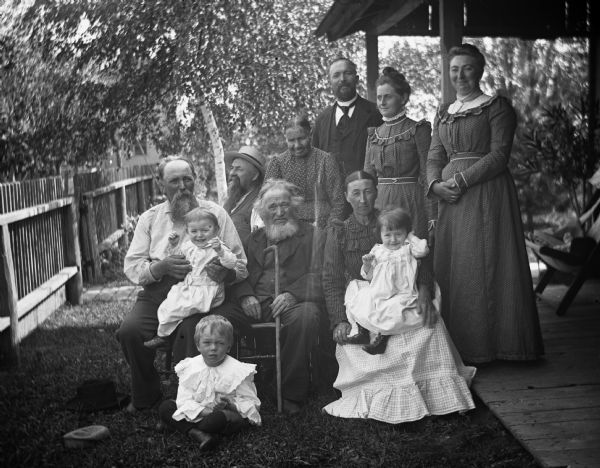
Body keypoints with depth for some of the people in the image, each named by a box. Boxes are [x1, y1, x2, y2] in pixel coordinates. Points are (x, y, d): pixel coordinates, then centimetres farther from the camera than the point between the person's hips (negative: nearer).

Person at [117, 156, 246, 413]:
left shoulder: (215, 213, 9)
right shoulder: (150, 218, 15)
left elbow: (240, 264, 6)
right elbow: (131, 266, 6)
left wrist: (225, 272, -18)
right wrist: (161, 267, -14)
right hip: (158, 293, 2)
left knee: (195, 333, -32)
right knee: (129, 330, -24)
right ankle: (145, 398, 3)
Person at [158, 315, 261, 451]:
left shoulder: (238, 371, -11)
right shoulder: (190, 367, -1)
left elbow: (252, 405, -9)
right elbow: (184, 400, -10)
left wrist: (231, 405, -28)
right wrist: (207, 412, -26)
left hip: (229, 415, -4)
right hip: (198, 413, 4)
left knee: (219, 418, -38)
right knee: (165, 407, -10)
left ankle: (177, 425, -13)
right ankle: (198, 434, -29)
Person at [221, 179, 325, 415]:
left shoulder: (310, 234, 12)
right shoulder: (254, 238, 25)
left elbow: (317, 275, 0)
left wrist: (292, 294, -18)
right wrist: (246, 295, -6)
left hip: (294, 301, -3)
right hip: (255, 303, 3)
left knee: (305, 317, -37)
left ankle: (292, 394, -22)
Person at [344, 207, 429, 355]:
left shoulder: (408, 248, 7)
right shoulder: (377, 250, 14)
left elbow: (423, 250, -16)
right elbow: (369, 276, 16)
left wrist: (411, 236, 0)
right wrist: (367, 264, -6)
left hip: (400, 295, -5)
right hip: (376, 294, 5)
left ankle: (382, 335, -13)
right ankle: (360, 329, -8)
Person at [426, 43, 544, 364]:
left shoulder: (497, 107, 1)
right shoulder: (443, 113, 18)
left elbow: (499, 155, -9)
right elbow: (434, 156, 13)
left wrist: (461, 180, -17)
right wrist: (436, 184, -8)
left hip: (487, 193, -5)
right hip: (451, 198, 5)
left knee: (485, 264, -5)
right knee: (452, 268, 4)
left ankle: (490, 343, 6)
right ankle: (459, 346, 13)